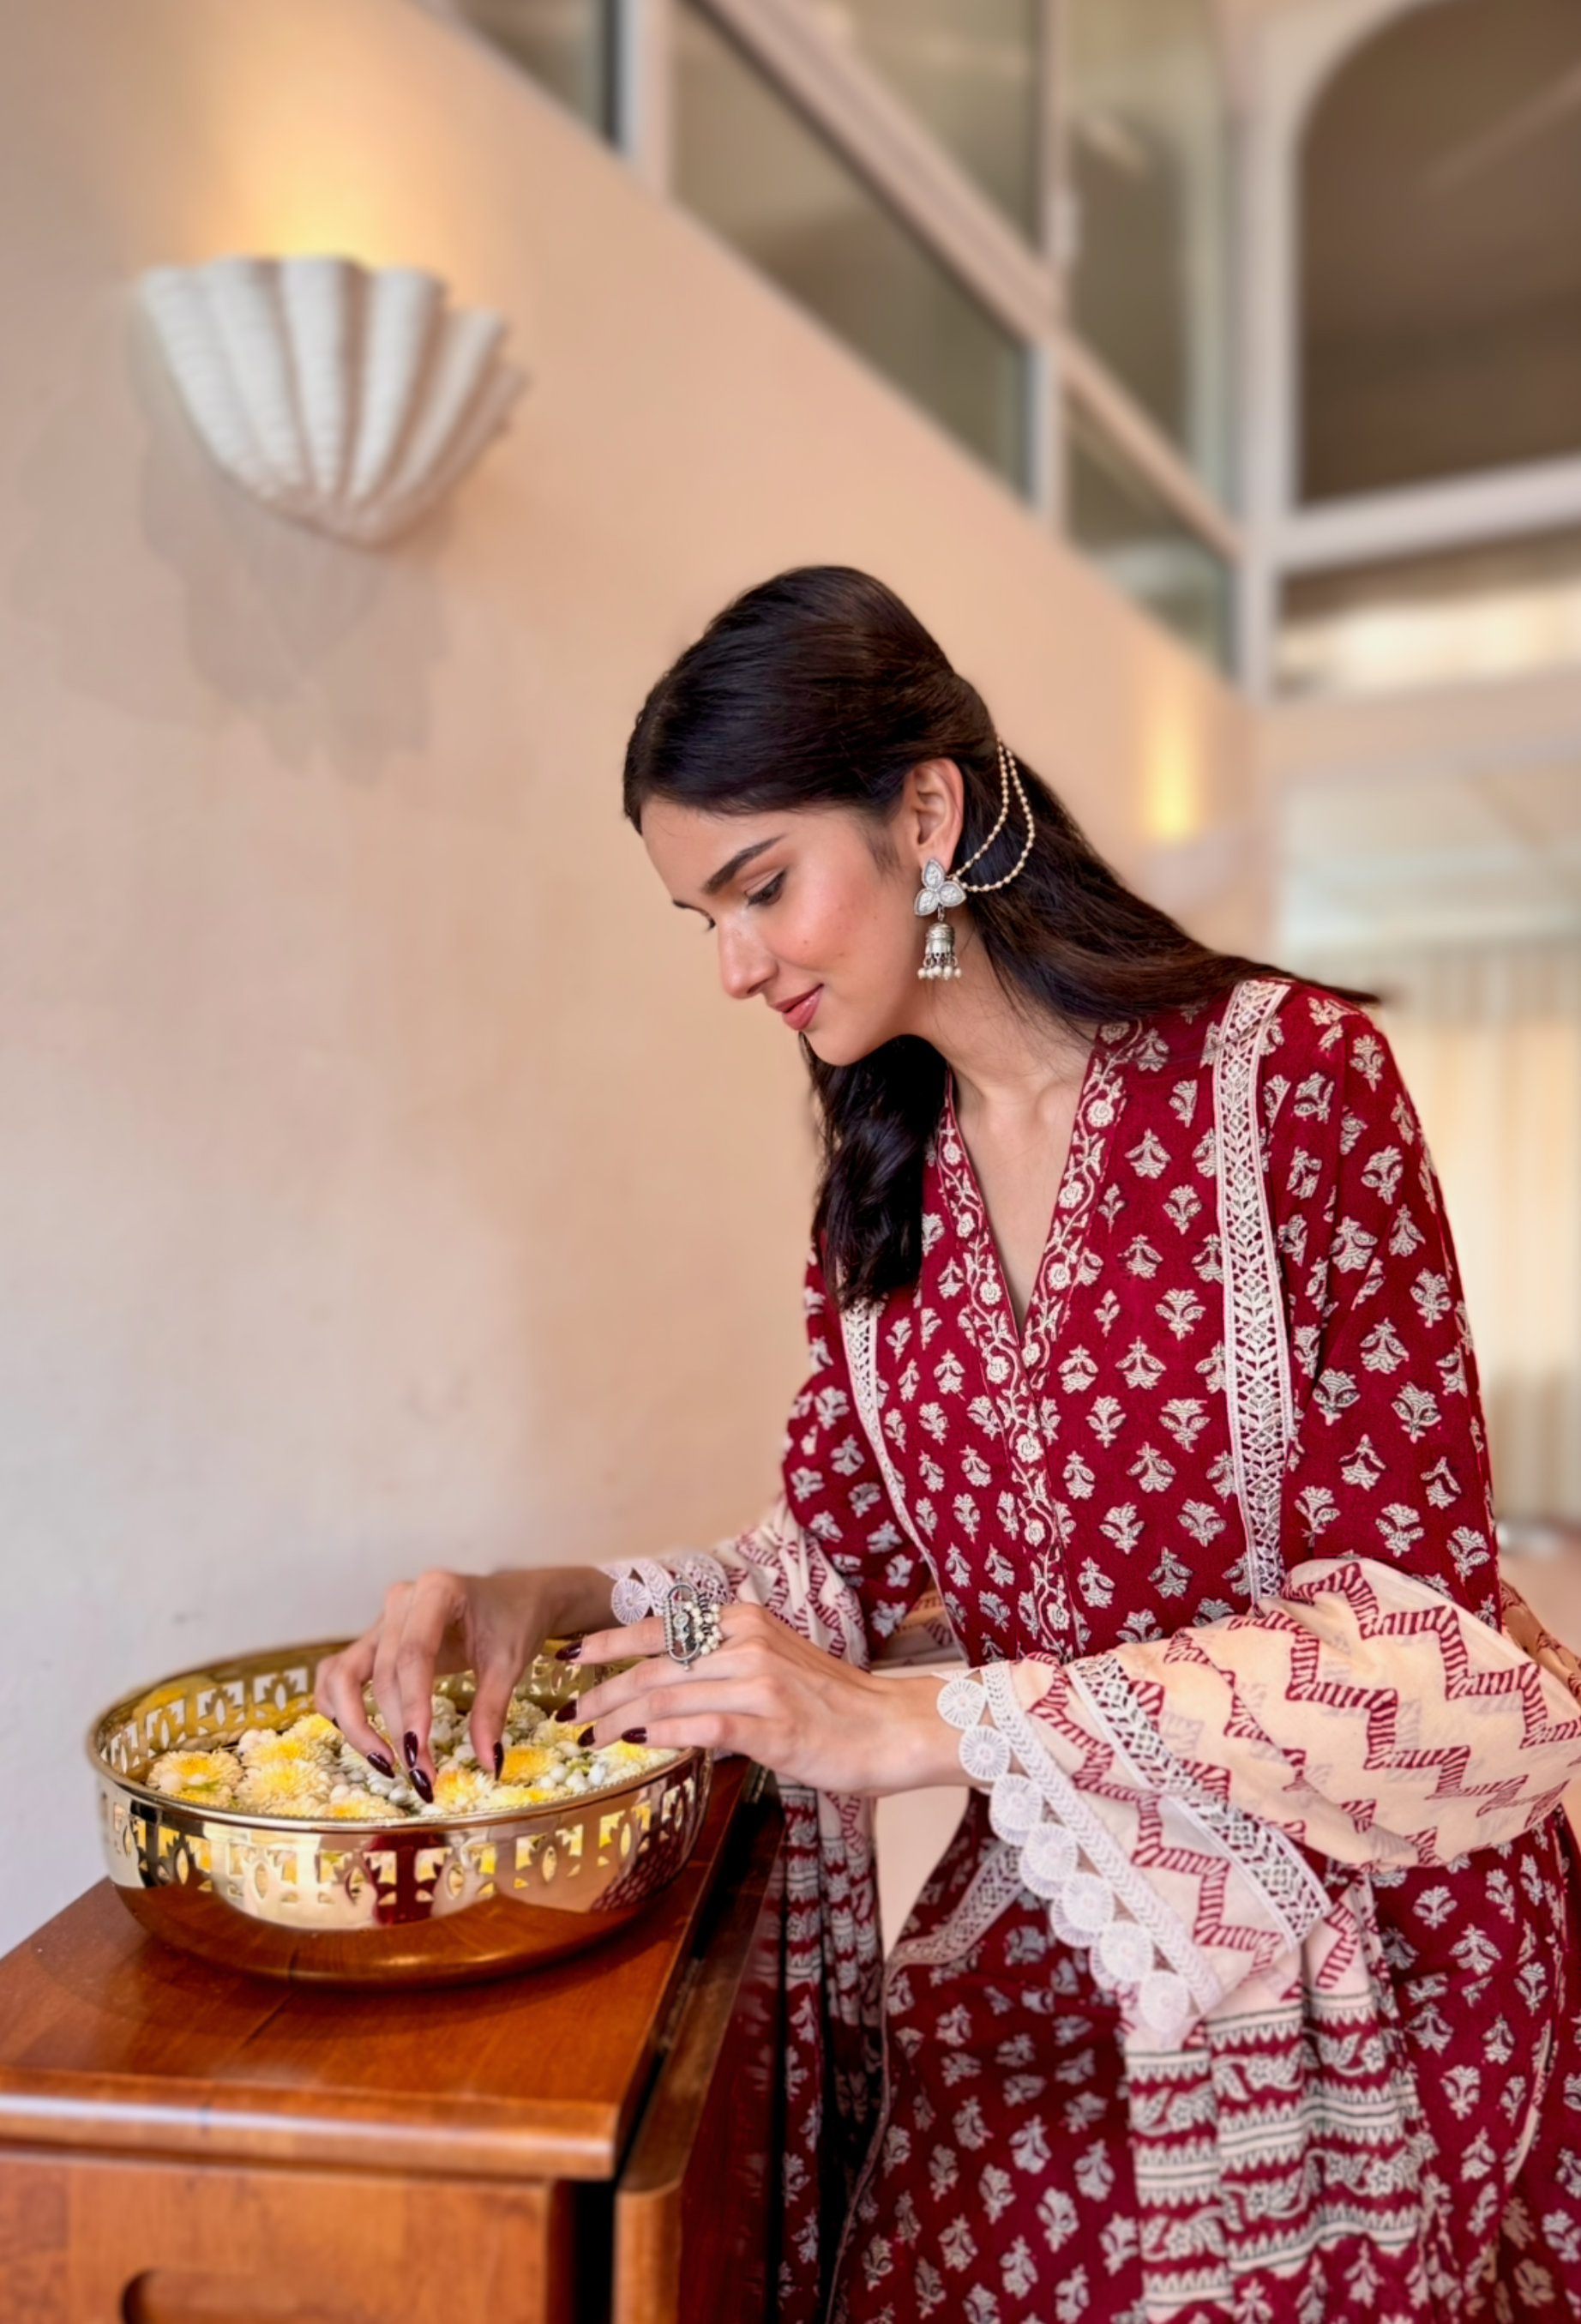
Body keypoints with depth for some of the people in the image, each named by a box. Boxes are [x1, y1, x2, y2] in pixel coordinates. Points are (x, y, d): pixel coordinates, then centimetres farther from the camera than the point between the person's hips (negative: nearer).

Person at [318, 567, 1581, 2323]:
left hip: (1362, 1929, -3)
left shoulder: (1289, 1075, -17)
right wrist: (559, 1604, -14)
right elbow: (846, 1554, 3)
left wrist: (921, 1724, -26)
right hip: (1042, 1932, 4)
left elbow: (1410, 1604, -19)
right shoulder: (879, 1174, 1)